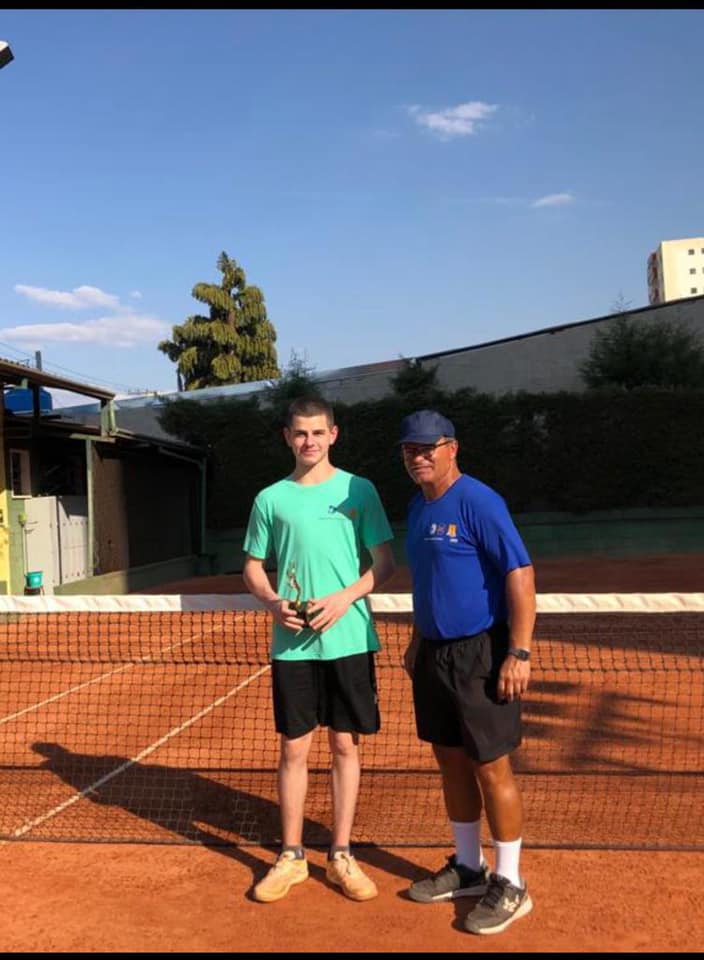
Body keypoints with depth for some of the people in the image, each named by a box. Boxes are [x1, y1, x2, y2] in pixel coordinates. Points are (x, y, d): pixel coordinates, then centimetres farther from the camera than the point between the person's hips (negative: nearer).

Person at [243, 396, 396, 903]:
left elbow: (385, 562, 0)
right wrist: (273, 602, -9)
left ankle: (341, 856, 22)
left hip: (349, 639, -1)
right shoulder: (271, 498, 5)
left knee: (345, 746, 8)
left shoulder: (358, 490, 1)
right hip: (292, 644, 1)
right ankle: (291, 856, 23)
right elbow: (253, 568, 11)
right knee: (294, 749, 7)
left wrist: (345, 598, -15)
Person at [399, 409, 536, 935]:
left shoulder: (478, 502, -15)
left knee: (490, 768, 1)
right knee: (451, 762, 16)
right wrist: (418, 640, 21)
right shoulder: (419, 506, 11)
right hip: (435, 654, 8)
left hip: (481, 654, -8)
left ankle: (510, 885, 17)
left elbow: (521, 574, -19)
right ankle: (468, 868, 32)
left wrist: (520, 652, -23)